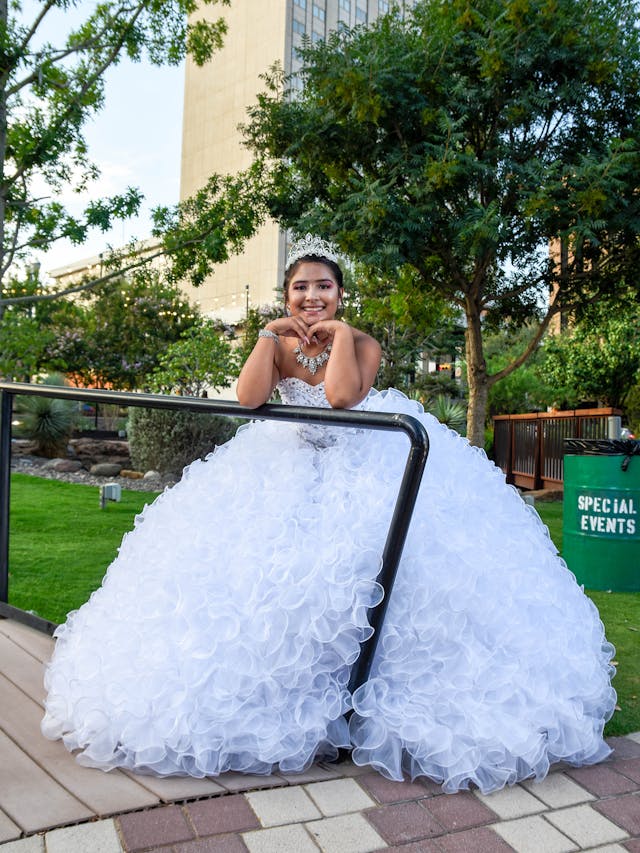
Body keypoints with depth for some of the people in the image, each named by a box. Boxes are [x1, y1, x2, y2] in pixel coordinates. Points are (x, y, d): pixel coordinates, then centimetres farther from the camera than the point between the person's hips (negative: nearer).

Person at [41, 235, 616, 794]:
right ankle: (289, 698, 7)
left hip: (365, 468, -2)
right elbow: (249, 397, -15)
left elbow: (342, 396, -24)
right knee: (274, 569, -12)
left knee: (358, 566, -21)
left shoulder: (363, 343, -3)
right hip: (290, 471, 3)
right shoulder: (277, 344, 5)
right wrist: (271, 334, -9)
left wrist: (340, 334, -13)